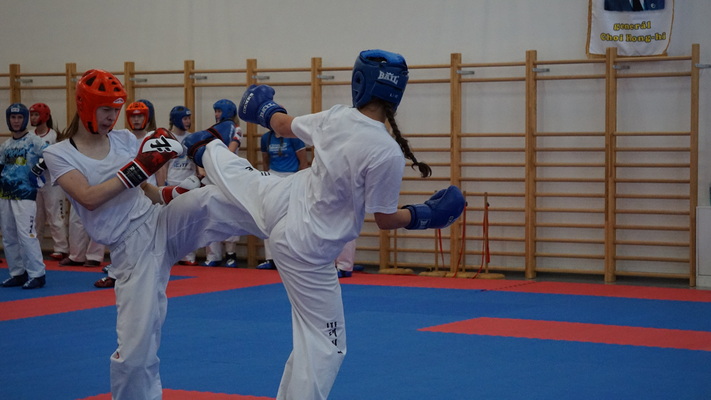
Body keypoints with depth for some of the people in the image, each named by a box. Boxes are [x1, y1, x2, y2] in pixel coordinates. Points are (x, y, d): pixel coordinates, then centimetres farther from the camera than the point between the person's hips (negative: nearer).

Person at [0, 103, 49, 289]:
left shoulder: (34, 141, -5)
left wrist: (38, 169, -19)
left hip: (25, 195, -7)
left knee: (26, 235, -14)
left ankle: (37, 275, -8)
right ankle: (17, 273, 19)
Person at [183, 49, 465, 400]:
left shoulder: (335, 117, -13)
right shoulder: (387, 153, -31)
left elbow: (284, 126, 8)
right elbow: (385, 220, -19)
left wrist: (266, 112, 31)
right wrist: (426, 216, -1)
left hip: (281, 200, 5)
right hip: (308, 249, -5)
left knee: (239, 177, 39)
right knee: (323, 345, 6)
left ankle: (207, 149, 68)